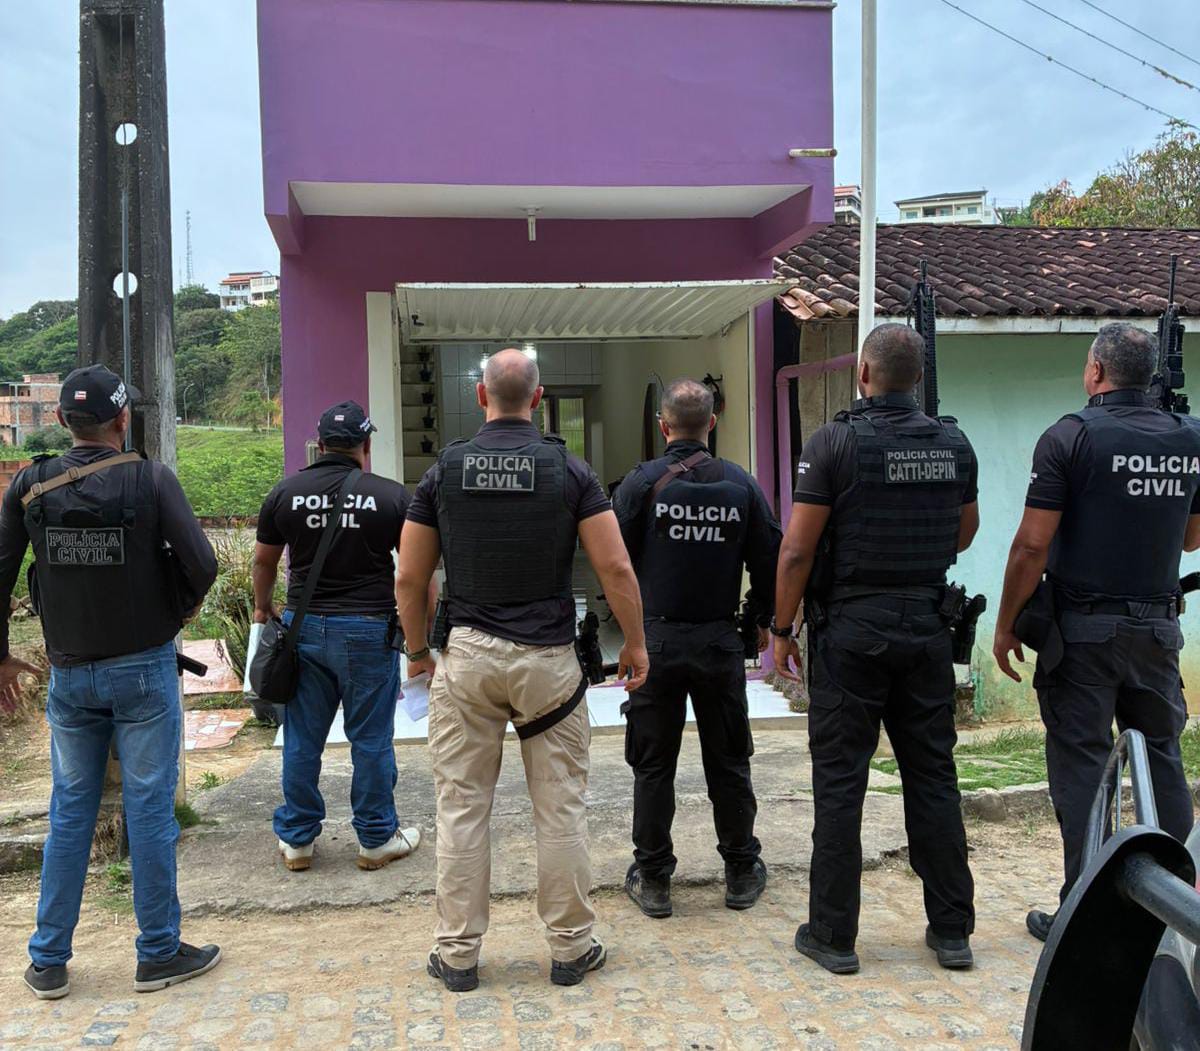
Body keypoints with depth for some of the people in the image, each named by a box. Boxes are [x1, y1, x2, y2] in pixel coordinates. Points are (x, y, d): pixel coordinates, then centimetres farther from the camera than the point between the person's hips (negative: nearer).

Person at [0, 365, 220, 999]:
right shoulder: (150, 480, -11)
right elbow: (201, 564, -16)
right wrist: (184, 608, 5)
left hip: (69, 674, 4)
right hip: (143, 669, -3)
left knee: (70, 812, 14)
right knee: (149, 810, 5)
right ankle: (158, 954, 16)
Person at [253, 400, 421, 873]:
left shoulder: (285, 493, 1)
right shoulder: (391, 496, -6)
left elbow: (263, 561, 12)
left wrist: (263, 608, 29)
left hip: (304, 626, 3)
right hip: (369, 630, -2)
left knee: (302, 739, 12)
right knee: (371, 740, 8)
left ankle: (296, 839, 23)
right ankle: (376, 839, 19)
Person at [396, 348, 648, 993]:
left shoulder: (444, 471, 1)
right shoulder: (569, 470, -3)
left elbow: (410, 579, 2)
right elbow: (616, 568, -7)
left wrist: (417, 650, 16)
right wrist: (635, 644, 5)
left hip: (467, 655, 1)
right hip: (549, 656, -1)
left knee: (462, 807, 9)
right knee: (560, 809, 9)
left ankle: (458, 954, 18)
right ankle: (570, 950, 19)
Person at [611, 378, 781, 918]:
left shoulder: (641, 482, -7)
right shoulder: (741, 484, 0)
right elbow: (770, 560, 3)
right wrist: (762, 620, 18)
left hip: (656, 639, -2)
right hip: (721, 640, 2)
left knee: (653, 764, 8)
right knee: (728, 762, 14)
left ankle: (652, 879, 16)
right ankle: (742, 872, 25)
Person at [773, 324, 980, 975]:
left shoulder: (835, 442, -10)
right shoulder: (953, 443, 4)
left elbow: (797, 550, -12)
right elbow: (966, 531, 19)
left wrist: (782, 631, -3)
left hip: (852, 628, -4)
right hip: (928, 629, 5)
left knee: (840, 781, 3)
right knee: (933, 776, 12)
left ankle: (833, 935, 11)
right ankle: (952, 929, 21)